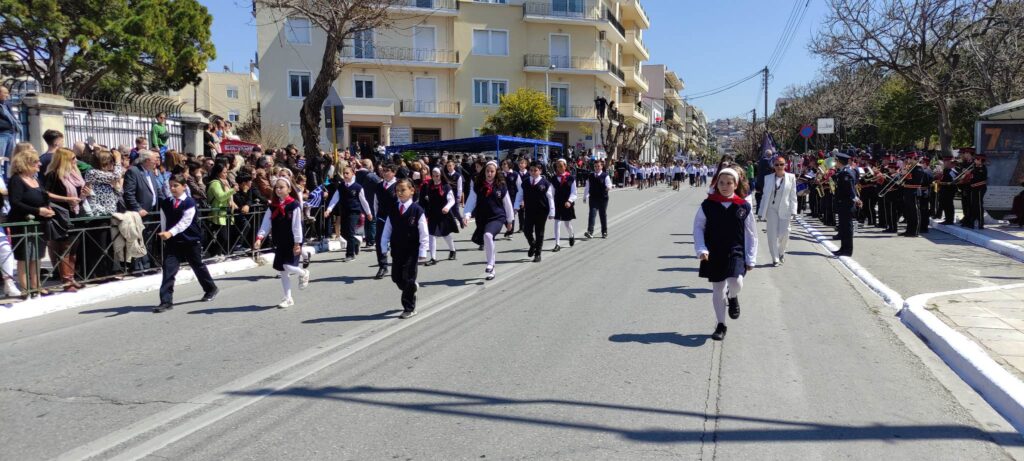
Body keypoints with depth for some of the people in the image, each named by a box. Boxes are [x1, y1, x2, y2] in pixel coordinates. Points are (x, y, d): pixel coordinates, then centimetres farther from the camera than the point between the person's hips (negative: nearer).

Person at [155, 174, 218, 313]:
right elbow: (164, 222, 8)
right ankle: (166, 301, -8)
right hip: (172, 241, 3)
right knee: (168, 269, -8)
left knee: (198, 266, 13)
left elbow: (185, 222, -22)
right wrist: (164, 235, 2)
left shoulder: (189, 202, -13)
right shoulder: (165, 203, 3)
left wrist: (170, 233, -33)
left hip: (191, 241, -3)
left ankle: (211, 289, 36)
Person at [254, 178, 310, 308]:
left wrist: (297, 243, -16)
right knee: (282, 271, 8)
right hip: (279, 243, 6)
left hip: (292, 243, -6)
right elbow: (266, 223, -1)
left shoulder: (294, 205, -11)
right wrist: (259, 238, -14)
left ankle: (303, 273, 18)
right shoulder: (273, 206, 4)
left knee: (287, 267, -16)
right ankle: (288, 298, 19)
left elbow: (297, 225, -14)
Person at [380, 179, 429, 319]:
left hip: (411, 251, -5)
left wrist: (422, 252, -11)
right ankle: (412, 287, 39)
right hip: (396, 250, 5)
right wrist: (384, 247, 5)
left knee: (408, 279, -3)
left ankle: (409, 308, 10)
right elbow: (387, 230, 8)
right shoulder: (393, 210, 4)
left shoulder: (417, 210, -10)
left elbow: (423, 233, -9)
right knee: (396, 277, 9)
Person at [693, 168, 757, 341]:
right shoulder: (708, 205, -2)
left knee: (736, 283, -22)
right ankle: (721, 325, 24)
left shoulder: (743, 206, -1)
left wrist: (750, 259, 2)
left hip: (736, 252, -1)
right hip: (714, 254, 1)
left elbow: (751, 234, 4)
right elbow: (698, 227, 4)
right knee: (717, 290, 7)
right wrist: (701, 249, -8)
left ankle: (733, 297, 16)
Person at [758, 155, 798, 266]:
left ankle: (781, 252, 26)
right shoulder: (768, 178, 4)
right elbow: (765, 196, 6)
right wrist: (762, 212, 4)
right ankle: (775, 258, 11)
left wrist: (793, 210, -5)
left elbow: (793, 195, 1)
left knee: (784, 234, -3)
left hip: (784, 209, -1)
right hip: (771, 209, 1)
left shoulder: (791, 177, 1)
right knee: (772, 235, 1)